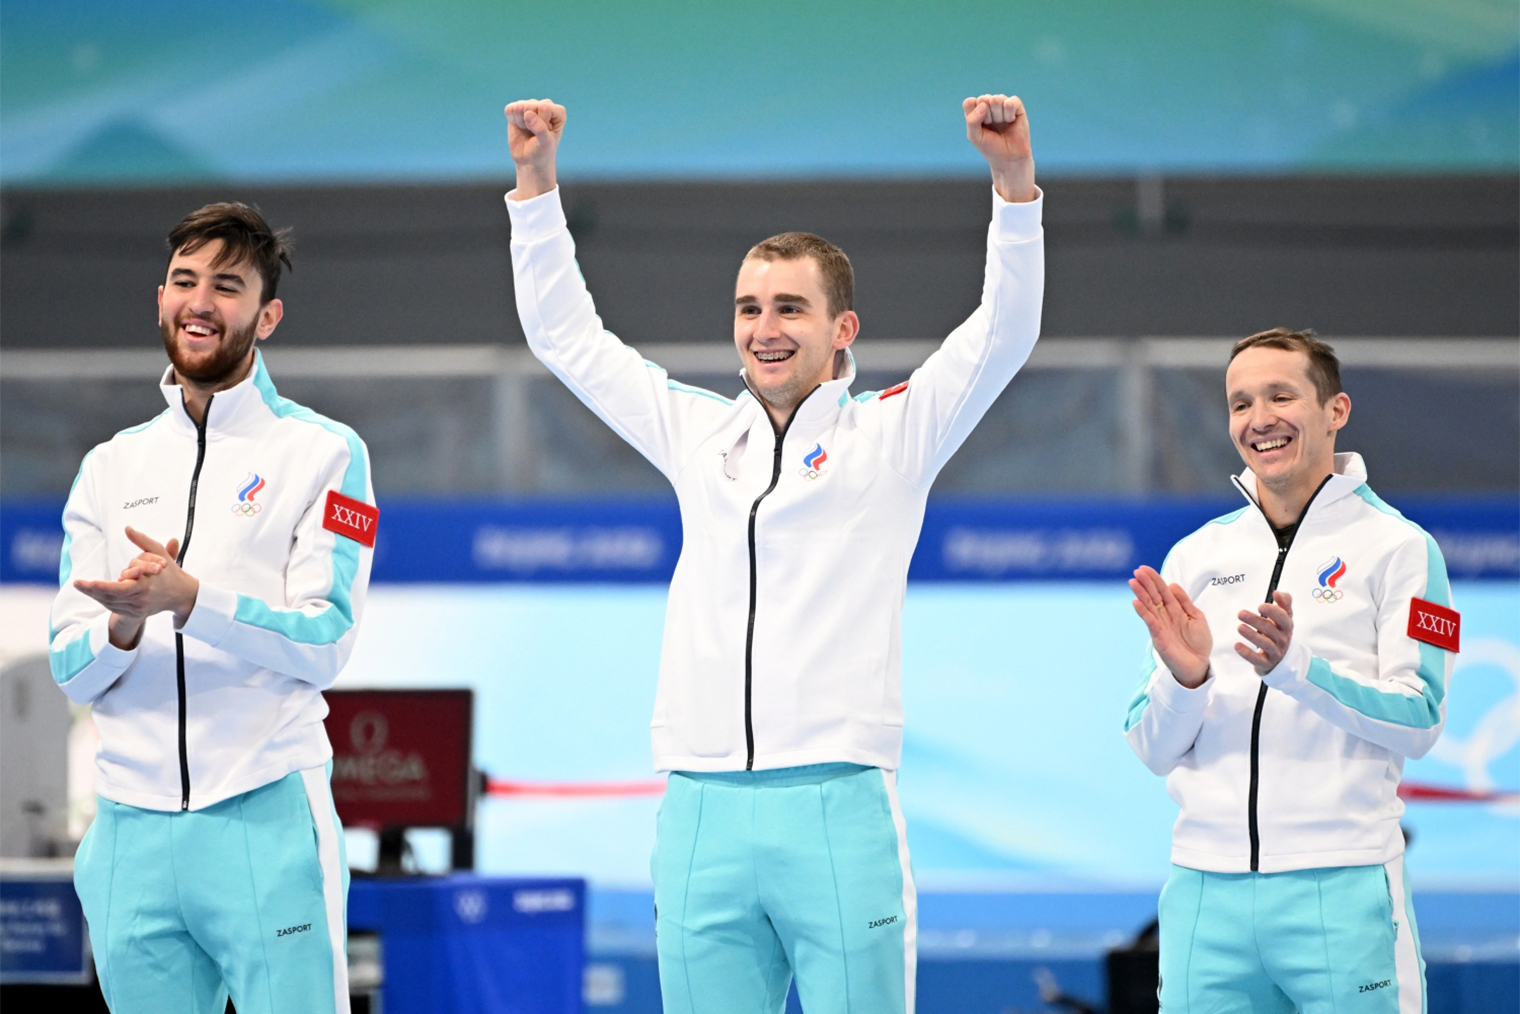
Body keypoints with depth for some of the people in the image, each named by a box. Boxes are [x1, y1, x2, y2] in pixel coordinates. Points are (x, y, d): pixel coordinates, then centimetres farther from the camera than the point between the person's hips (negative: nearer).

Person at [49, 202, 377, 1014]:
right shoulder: (111, 467, 15)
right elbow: (71, 671, 9)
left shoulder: (322, 453, 3)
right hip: (132, 825, 4)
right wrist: (122, 625, -15)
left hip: (267, 818, -4)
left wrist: (188, 598, -23)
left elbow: (324, 643, -8)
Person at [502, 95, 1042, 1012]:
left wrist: (1014, 180, -13)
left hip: (837, 808, -4)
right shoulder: (697, 435, 17)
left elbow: (1004, 333, -2)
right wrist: (536, 180, 18)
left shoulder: (889, 435, 7)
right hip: (702, 814, 4)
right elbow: (566, 336, 23)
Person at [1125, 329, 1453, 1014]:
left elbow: (1418, 723, -7)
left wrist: (1292, 664, -19)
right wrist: (1184, 678, -11)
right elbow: (1153, 751, 10)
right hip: (1207, 892, 3)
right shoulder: (1194, 556, 12)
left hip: (1339, 887, -3)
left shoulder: (1396, 546, 2)